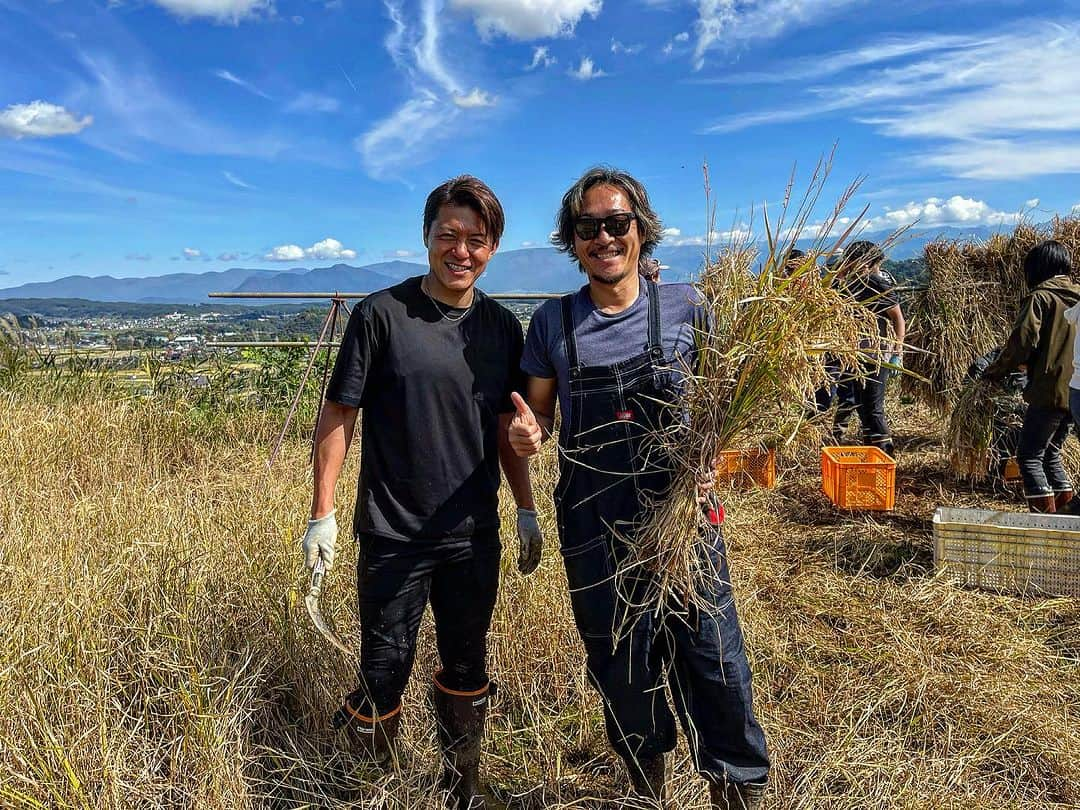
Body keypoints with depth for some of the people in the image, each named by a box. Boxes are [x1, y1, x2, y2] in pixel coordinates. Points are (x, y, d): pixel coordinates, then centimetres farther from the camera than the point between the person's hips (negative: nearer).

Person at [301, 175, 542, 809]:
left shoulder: (502, 327, 4)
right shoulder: (383, 314, -9)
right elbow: (339, 413, -6)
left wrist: (526, 508, 11)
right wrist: (323, 512, -8)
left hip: (474, 535, 4)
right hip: (393, 535, -3)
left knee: (467, 665, 17)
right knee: (385, 669, 7)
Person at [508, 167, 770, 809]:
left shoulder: (684, 306, -1)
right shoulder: (553, 322, 3)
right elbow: (539, 415, 10)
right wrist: (529, 431, -14)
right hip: (594, 527, 2)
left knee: (714, 661, -1)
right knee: (622, 669, 16)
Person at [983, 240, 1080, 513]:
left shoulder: (1041, 297, -8)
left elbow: (1023, 342, -15)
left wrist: (994, 371, -3)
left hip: (1049, 391, -8)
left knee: (1029, 456, -1)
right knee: (1051, 453, 19)